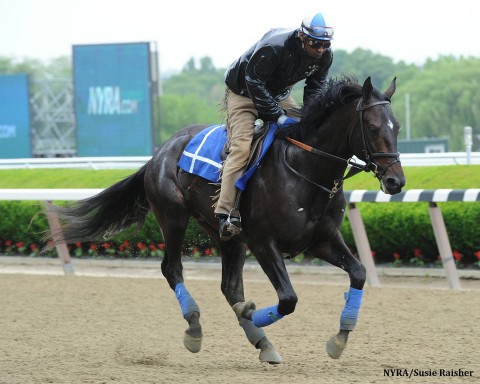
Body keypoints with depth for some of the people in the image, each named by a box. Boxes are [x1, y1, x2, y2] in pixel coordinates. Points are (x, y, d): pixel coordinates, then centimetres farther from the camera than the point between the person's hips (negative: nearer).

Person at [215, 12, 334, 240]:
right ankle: (226, 214, -29)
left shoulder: (324, 56, -14)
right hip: (244, 93, -7)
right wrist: (278, 116, -32)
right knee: (242, 146, -23)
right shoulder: (273, 47, -35)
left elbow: (315, 88, 1)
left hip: (279, 95, 7)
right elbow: (254, 83, -30)